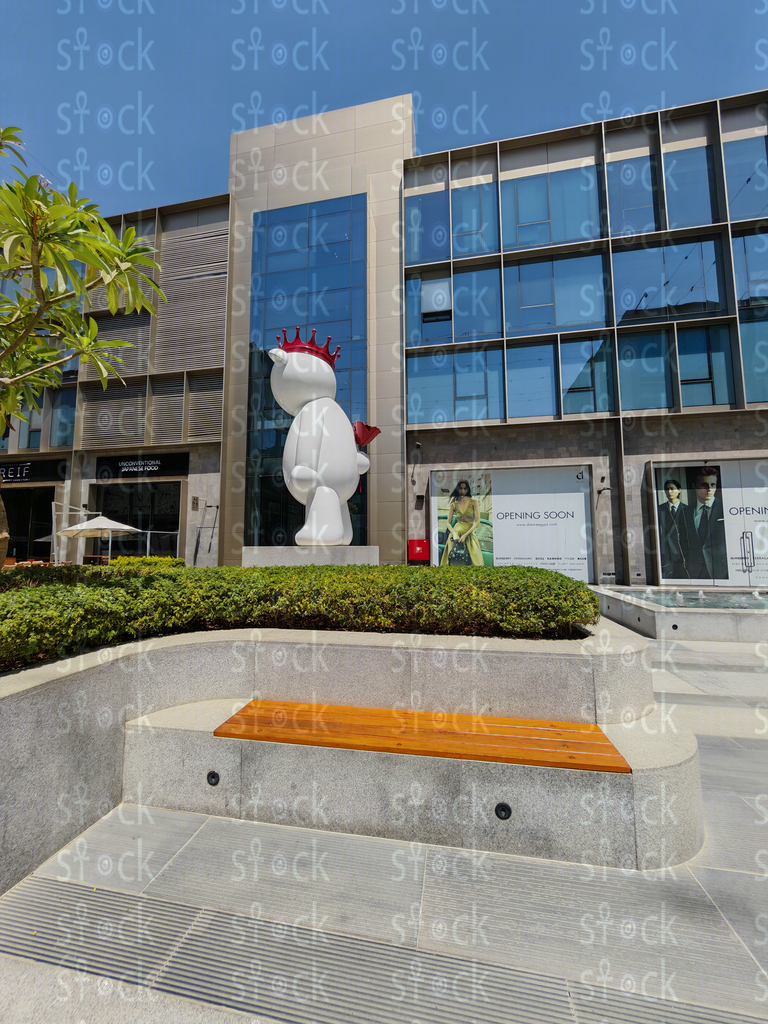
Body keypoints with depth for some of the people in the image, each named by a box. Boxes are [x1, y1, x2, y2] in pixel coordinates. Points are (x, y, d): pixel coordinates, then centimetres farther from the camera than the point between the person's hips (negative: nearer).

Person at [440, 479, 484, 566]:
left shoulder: (473, 501, 1)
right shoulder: (454, 503, 5)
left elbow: (477, 522, -3)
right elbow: (448, 523, 5)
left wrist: (465, 535, -12)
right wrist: (454, 534, -13)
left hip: (469, 535, 0)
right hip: (456, 535, 0)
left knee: (475, 561, -12)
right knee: (455, 562, -8)